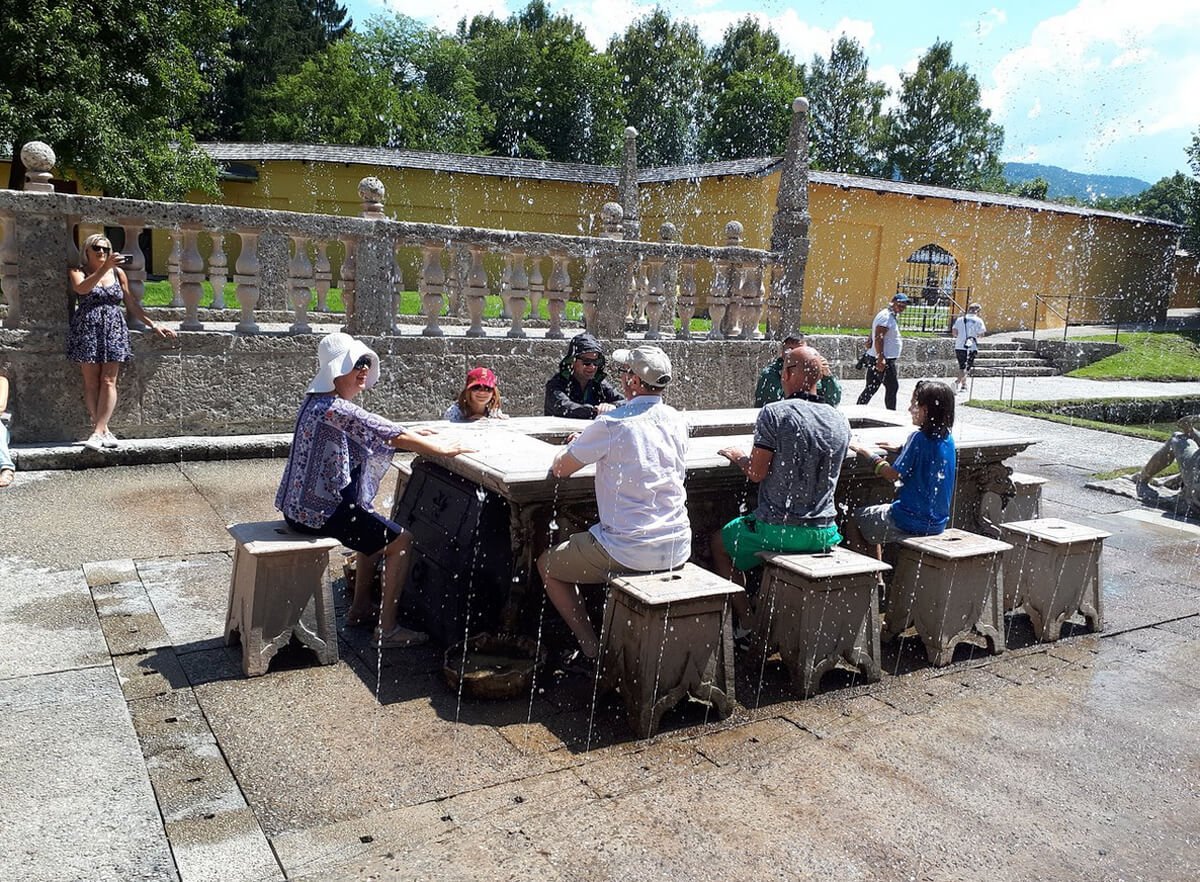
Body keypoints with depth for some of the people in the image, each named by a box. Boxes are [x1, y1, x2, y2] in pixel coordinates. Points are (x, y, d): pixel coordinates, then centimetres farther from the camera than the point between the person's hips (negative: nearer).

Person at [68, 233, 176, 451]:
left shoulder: (118, 272, 14)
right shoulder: (78, 271, 7)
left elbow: (131, 304, 19)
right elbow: (82, 288, -17)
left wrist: (153, 325, 14)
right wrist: (104, 268, -25)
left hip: (114, 329, 2)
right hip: (87, 329, -1)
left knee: (108, 382, -8)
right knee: (91, 382, -4)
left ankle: (98, 432, -10)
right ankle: (104, 430, 0)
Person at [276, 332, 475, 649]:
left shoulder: (318, 401, 9)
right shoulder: (336, 409, -22)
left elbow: (374, 431, 21)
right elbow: (397, 438, -24)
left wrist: (413, 433, 17)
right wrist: (445, 449, -13)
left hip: (301, 504, 11)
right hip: (320, 511, -10)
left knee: (376, 527, 29)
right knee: (400, 540, -3)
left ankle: (360, 608, 33)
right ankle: (387, 629, 1)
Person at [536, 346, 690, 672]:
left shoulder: (611, 424, -15)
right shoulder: (676, 420, 3)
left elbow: (560, 469, -4)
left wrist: (573, 448, 18)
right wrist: (592, 445, 23)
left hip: (630, 551, -7)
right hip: (678, 549, 7)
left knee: (548, 565, 17)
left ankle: (592, 651, 12)